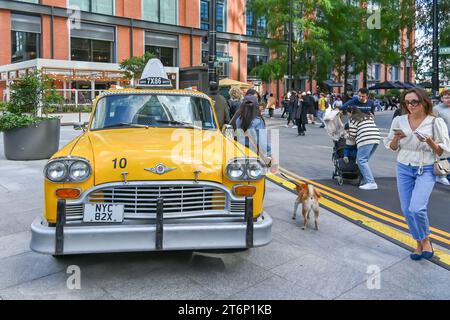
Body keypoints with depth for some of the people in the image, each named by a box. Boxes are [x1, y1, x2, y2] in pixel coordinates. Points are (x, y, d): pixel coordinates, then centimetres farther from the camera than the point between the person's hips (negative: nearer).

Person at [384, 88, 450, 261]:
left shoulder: (435, 122, -7)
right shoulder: (399, 121, 1)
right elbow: (392, 147, 8)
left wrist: (430, 141, -22)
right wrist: (397, 138, -12)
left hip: (426, 170, -4)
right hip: (404, 169, 4)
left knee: (416, 209, -18)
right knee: (406, 210, 6)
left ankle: (426, 240, 11)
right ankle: (419, 243, 28)